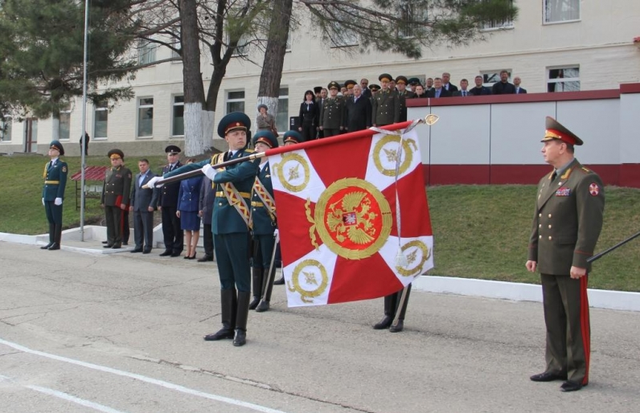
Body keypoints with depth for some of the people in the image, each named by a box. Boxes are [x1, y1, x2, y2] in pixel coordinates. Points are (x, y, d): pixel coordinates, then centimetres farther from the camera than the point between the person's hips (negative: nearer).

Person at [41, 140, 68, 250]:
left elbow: (63, 182, -13)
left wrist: (59, 197, -19)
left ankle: (57, 243, -2)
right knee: (50, 219, 9)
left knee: (57, 219, -4)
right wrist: (43, 196, 15)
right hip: (47, 196, 8)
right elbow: (46, 181, 20)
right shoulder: (48, 165, 18)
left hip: (56, 196, -8)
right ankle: (51, 242, 13)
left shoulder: (62, 164, -7)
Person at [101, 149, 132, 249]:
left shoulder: (126, 172, -2)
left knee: (118, 223, -3)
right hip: (108, 202, 6)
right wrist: (102, 201, 14)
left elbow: (127, 188, -8)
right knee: (109, 222, 7)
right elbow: (104, 186, 20)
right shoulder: (108, 172, 18)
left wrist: (124, 202, -15)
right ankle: (110, 242, 13)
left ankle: (118, 242, 2)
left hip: (118, 202, -6)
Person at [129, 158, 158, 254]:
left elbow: (155, 192, -9)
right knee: (137, 227, 8)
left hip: (147, 207, -6)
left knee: (147, 228, -2)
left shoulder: (153, 176, -4)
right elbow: (133, 191, 20)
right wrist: (132, 204, 12)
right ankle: (139, 246, 15)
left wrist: (152, 205, -15)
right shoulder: (137, 177, 18)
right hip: (137, 207, 7)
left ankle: (148, 247, 4)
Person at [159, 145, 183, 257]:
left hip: (175, 203, -7)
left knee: (177, 226, 0)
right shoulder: (165, 169, 17)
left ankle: (177, 249, 7)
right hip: (165, 203, 7)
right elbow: (162, 186, 17)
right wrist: (160, 203, 12)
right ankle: (169, 248, 17)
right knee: (166, 227, 10)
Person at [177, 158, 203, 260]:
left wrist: (200, 208, -12)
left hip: (194, 207, -4)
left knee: (195, 229, 2)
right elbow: (180, 193, 12)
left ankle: (192, 251, 6)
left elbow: (201, 193, -6)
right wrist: (178, 208, 9)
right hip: (184, 206, 5)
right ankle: (188, 251, 13)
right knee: (187, 229, 8)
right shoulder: (183, 178, 9)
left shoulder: (199, 177, -4)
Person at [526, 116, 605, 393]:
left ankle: (578, 374, 10)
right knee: (553, 319, 13)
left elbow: (590, 224, -16)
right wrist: (533, 255, 16)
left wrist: (579, 262, -19)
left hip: (570, 265, -8)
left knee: (576, 320, 1)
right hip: (548, 264, 8)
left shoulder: (585, 180, -11)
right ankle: (557, 367, 23)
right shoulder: (545, 181, 15)